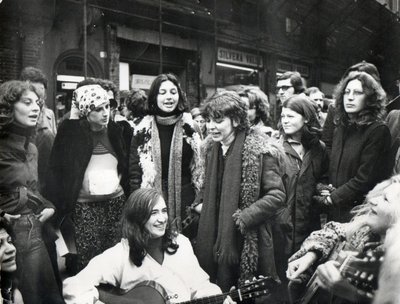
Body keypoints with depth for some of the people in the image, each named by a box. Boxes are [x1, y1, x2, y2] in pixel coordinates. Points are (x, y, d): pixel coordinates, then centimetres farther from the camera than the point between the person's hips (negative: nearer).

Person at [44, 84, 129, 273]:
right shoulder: (70, 131, -4)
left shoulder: (115, 130, 7)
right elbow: (57, 170, -4)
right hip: (84, 206, -3)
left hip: (116, 202, 3)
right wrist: (56, 205, -11)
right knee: (87, 260, -1)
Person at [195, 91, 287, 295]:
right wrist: (201, 202, 3)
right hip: (214, 237, 6)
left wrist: (242, 218, -20)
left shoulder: (259, 150, -17)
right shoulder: (212, 147, 5)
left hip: (248, 242, -6)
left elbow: (276, 196, -16)